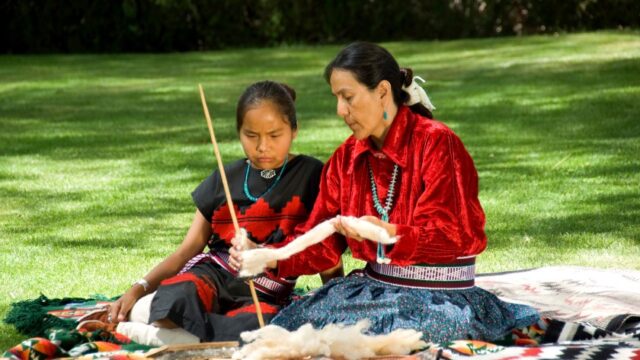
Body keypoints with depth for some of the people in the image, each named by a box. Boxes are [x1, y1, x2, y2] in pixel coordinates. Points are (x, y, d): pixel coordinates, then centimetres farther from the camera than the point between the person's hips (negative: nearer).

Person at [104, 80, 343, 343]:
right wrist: (138, 289, -1)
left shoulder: (311, 176, 8)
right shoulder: (224, 179, 16)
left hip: (265, 295, -1)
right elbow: (188, 249, 13)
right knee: (176, 297, -39)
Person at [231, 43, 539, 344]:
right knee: (294, 320, -17)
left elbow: (449, 235, -17)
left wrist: (389, 233, -35)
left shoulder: (436, 144, -12)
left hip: (440, 297, -5)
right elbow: (322, 239, 6)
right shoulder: (348, 157, 8)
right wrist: (270, 260, -13)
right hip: (374, 287, 6)